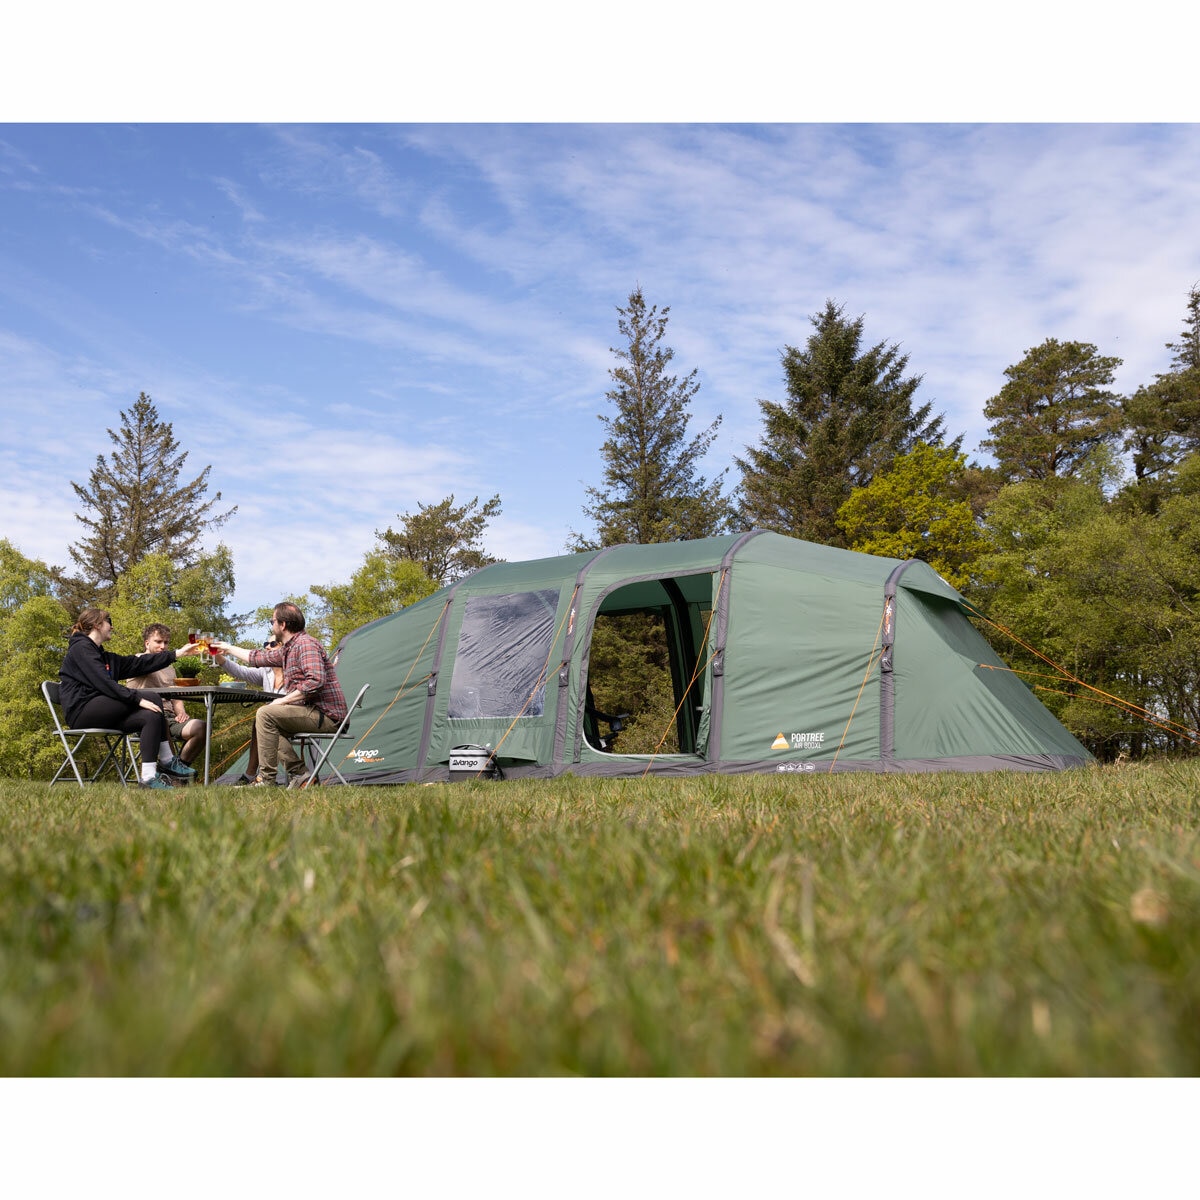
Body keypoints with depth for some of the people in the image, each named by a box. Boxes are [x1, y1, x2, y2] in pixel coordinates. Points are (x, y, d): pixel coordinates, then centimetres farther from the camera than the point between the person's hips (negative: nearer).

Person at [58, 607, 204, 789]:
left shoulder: (105, 657, 24)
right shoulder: (81, 648, -5)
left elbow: (141, 663, 18)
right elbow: (104, 683, -17)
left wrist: (178, 653, 14)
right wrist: (138, 699, -23)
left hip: (98, 712, 9)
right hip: (81, 710, -9)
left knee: (151, 716, -13)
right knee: (152, 698, -16)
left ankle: (149, 776, -21)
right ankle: (167, 761, -16)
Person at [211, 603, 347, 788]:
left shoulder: (305, 644, -14)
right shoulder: (287, 649, 18)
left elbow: (315, 681, -27)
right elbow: (259, 658, 34)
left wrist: (284, 700, -19)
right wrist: (229, 649, 43)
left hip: (325, 715, -11)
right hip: (314, 713, 11)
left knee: (265, 714, -18)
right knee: (263, 723, 16)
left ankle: (267, 779, -14)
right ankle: (298, 772, 3)